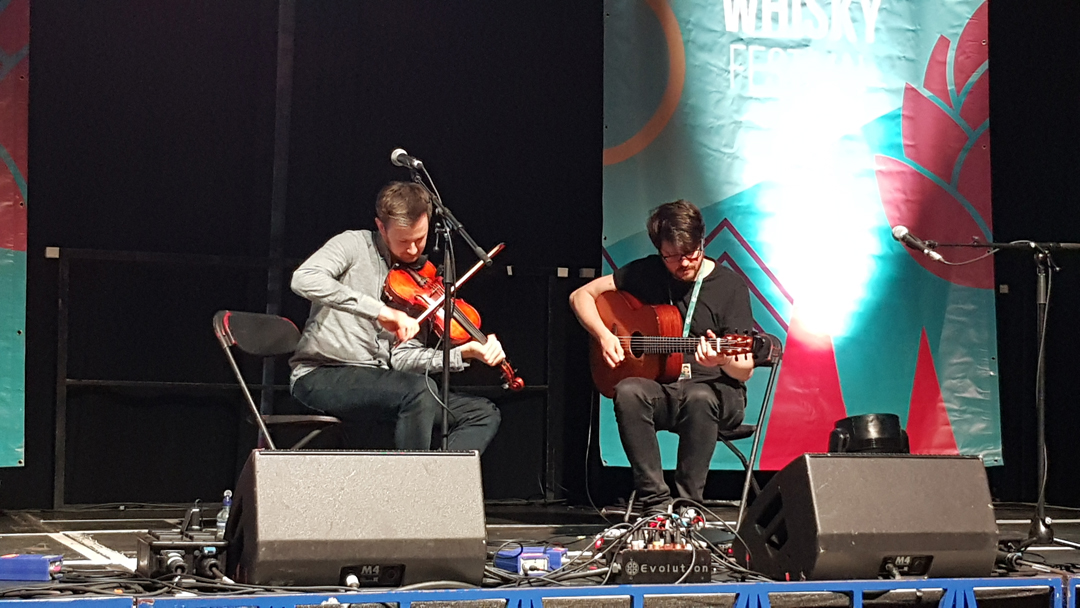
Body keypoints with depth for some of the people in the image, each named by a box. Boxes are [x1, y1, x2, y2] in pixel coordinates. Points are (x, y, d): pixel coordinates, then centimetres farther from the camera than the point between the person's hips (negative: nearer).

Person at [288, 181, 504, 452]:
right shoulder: (354, 245, -4)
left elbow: (402, 357, 5)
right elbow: (304, 280, -25)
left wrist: (463, 353, -12)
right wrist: (380, 311, -31)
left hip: (378, 383, 7)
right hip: (321, 377, -7)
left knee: (483, 413, -5)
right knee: (420, 389, -33)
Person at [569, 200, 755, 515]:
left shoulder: (729, 285, -3)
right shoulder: (646, 273, 5)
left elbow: (745, 371, -7)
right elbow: (581, 295, 11)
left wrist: (723, 361, -31)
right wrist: (604, 335, -6)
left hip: (715, 391, -2)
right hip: (662, 390, 3)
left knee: (699, 398, -38)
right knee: (628, 392, -32)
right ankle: (656, 502, -31)